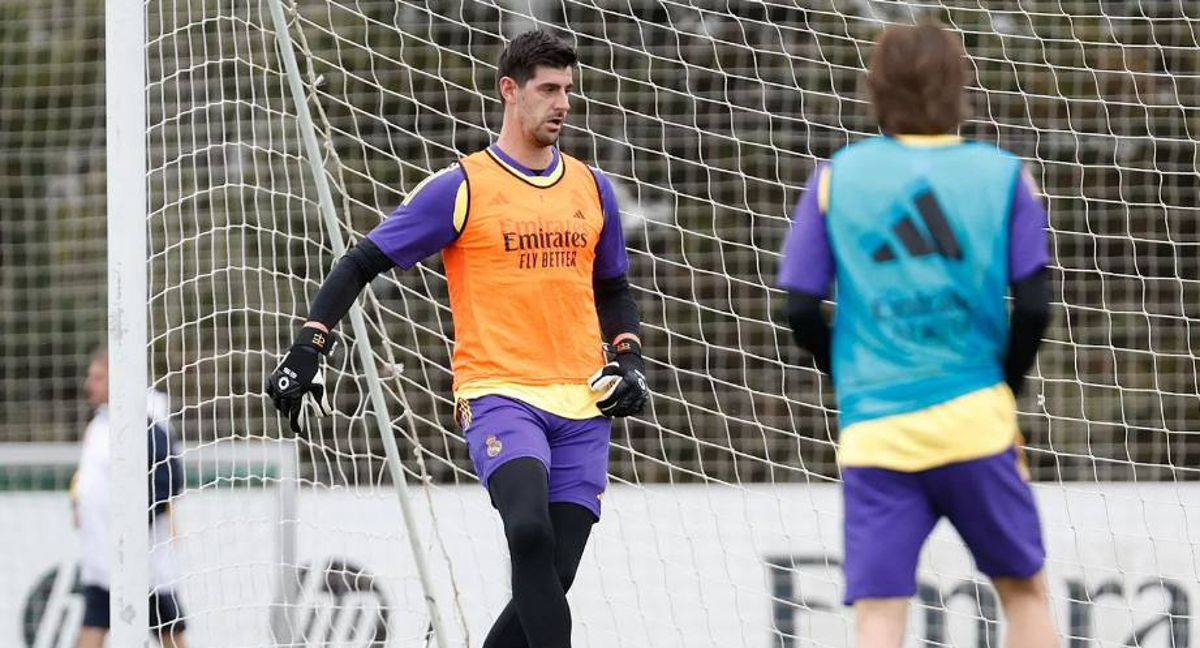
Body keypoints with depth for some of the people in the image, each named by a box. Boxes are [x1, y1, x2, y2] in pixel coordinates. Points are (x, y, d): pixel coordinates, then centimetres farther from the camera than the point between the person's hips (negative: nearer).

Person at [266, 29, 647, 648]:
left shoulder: (592, 188, 14)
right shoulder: (460, 188, -1)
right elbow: (362, 264, 1)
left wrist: (628, 360, 10)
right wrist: (310, 348, -8)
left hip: (582, 409, 5)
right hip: (498, 393, -5)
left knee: (549, 582, -1)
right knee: (529, 530, -31)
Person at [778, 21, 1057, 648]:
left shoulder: (837, 175, 5)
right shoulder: (1003, 174, 3)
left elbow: (801, 312, 2)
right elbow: (1033, 308, -2)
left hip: (873, 431, 0)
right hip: (973, 422, 0)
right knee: (1024, 591, 14)